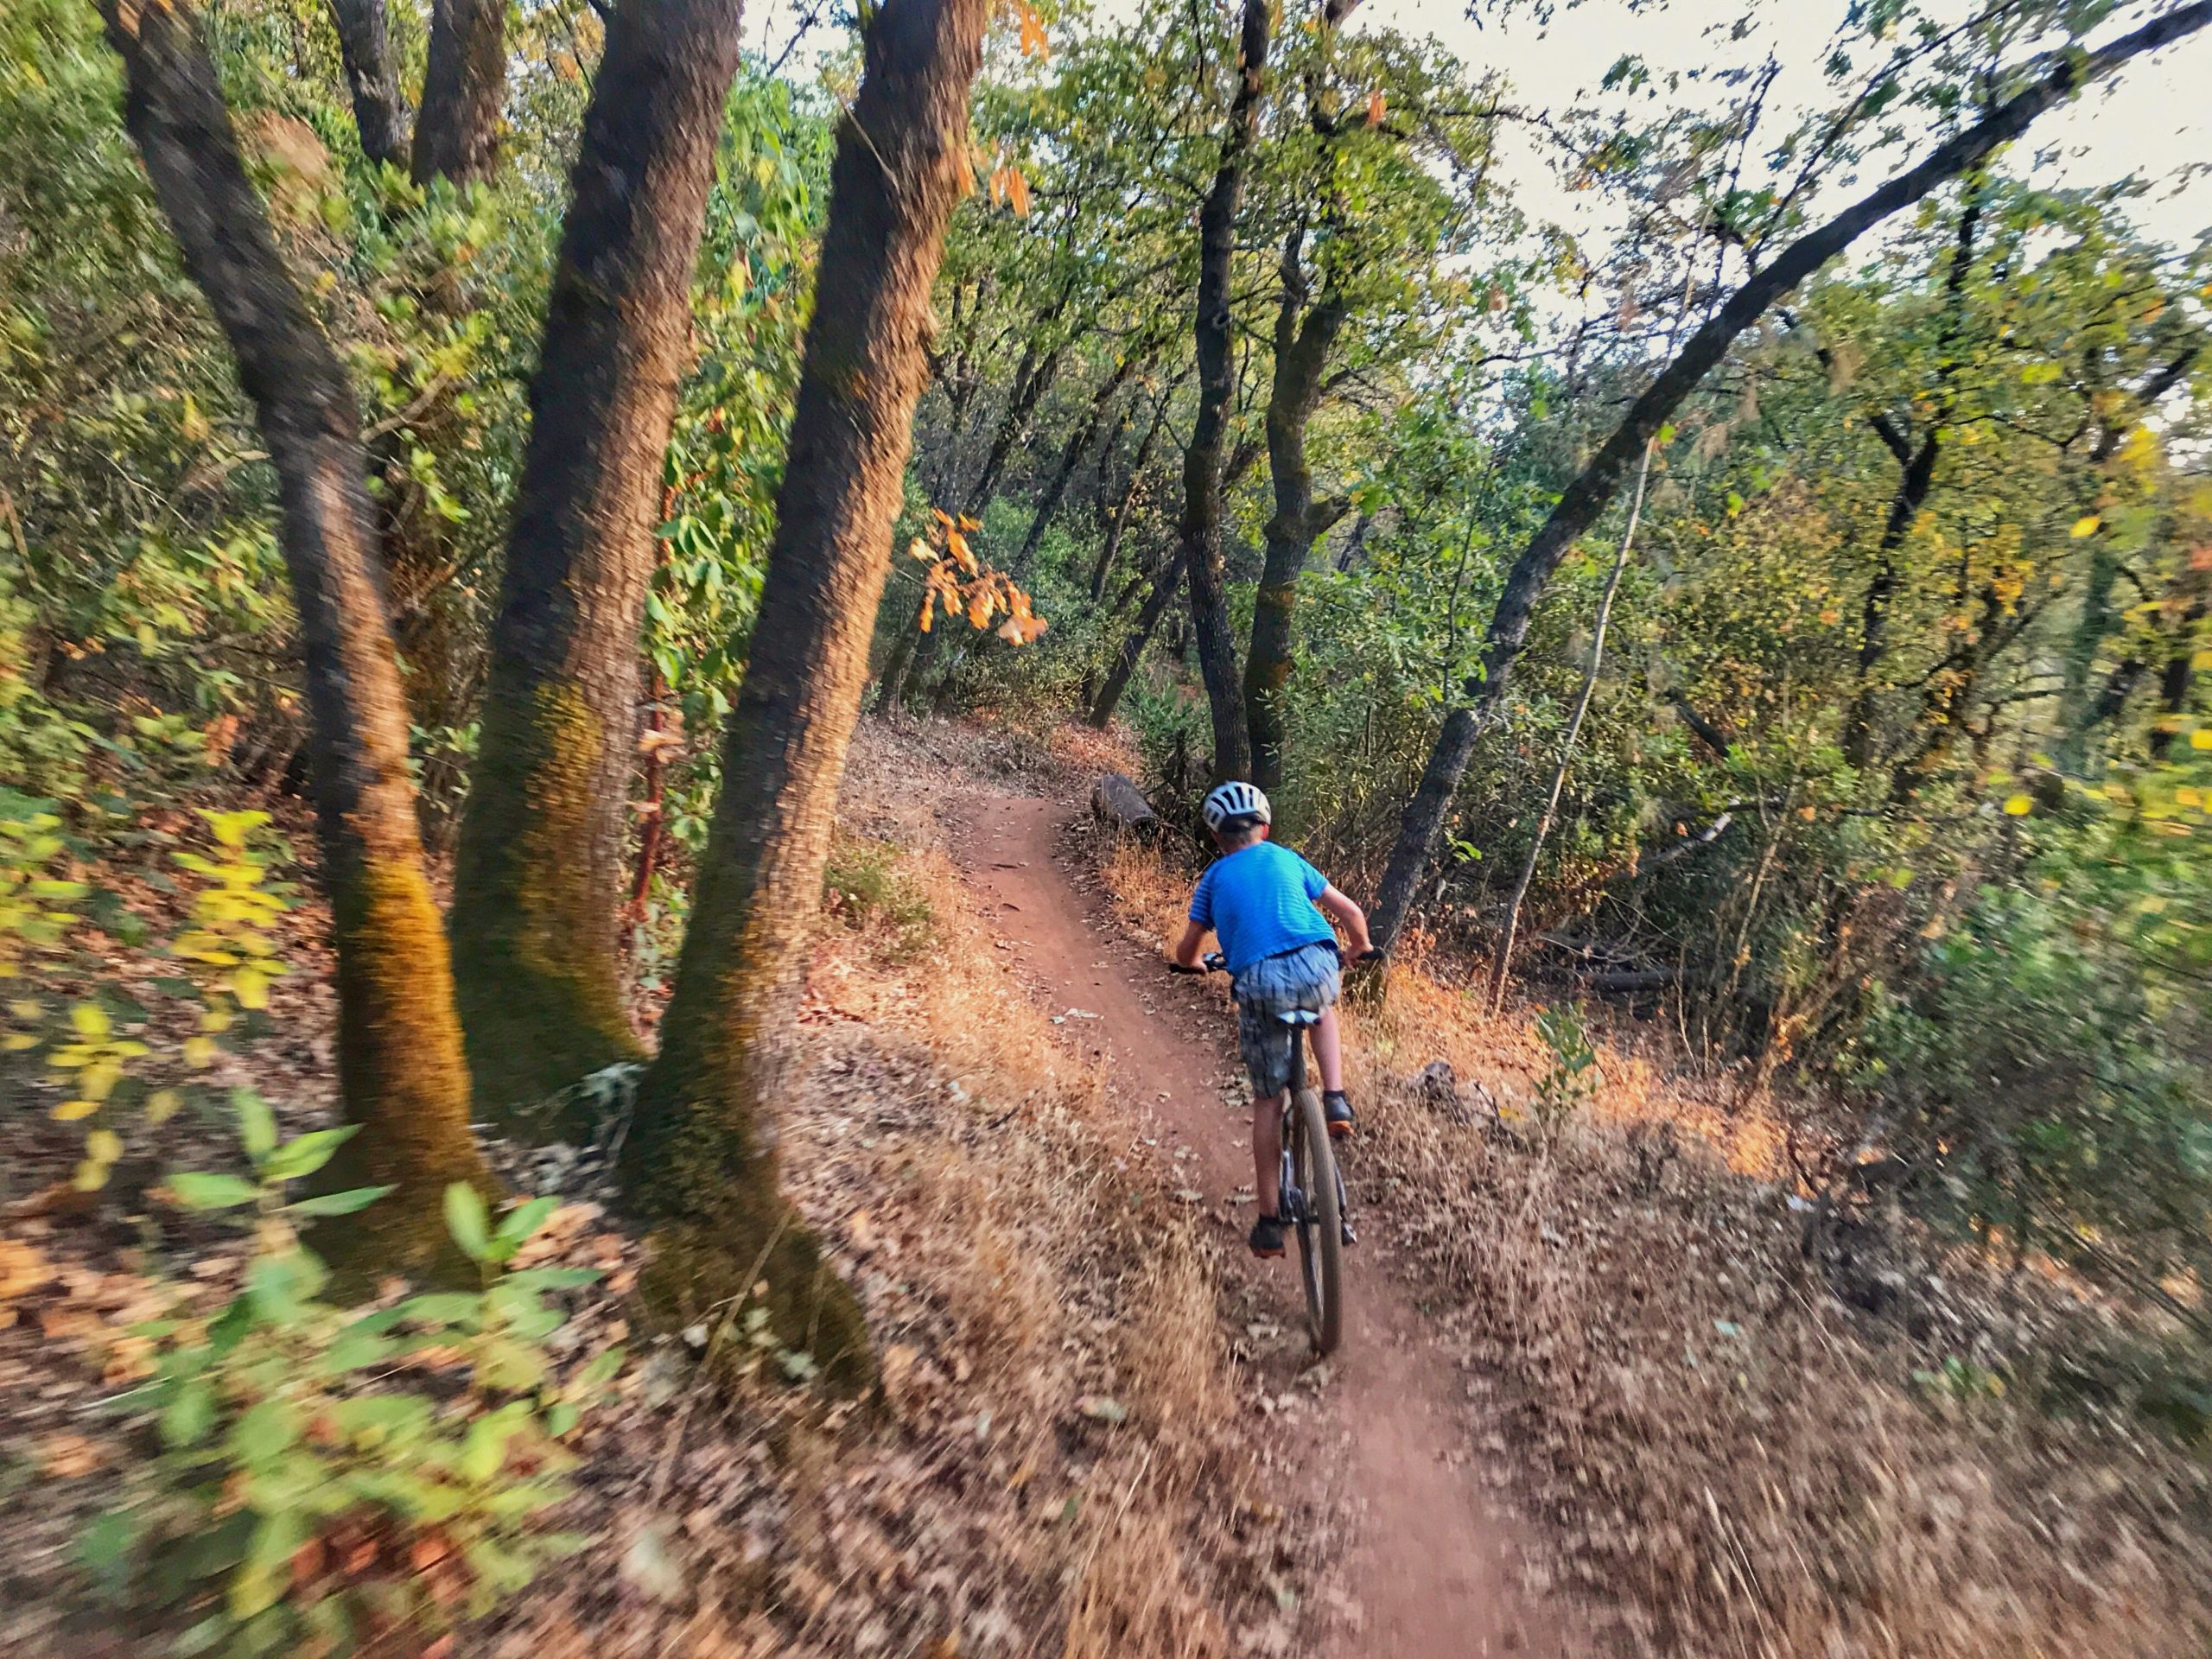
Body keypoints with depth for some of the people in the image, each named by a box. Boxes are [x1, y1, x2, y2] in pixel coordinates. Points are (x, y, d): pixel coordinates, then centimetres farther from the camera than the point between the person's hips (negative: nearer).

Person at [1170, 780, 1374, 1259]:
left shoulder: (1214, 878, 18)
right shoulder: (1287, 859, 21)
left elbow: (1185, 953, 19)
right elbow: (1350, 912, 24)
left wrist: (1193, 964, 43)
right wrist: (1362, 948, 44)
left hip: (1258, 984, -1)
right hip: (1316, 968, 1)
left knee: (1267, 1101, 14)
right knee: (1323, 1010, 38)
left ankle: (1270, 1220, 18)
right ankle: (1334, 1100, 18)